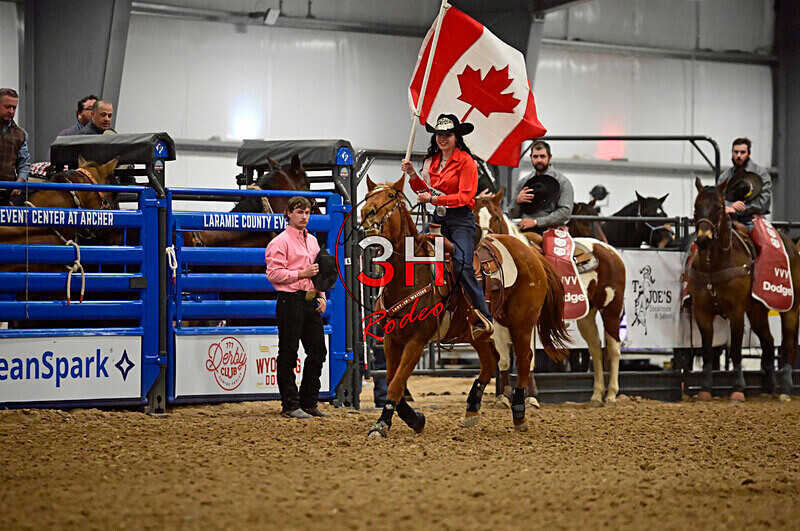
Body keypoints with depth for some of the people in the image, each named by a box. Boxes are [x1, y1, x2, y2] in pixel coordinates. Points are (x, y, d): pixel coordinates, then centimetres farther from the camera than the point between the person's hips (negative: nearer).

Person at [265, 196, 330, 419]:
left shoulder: (312, 241, 17)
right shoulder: (280, 242, -7)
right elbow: (274, 273, -15)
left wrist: (321, 296, 12)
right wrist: (301, 274, -17)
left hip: (311, 302, 8)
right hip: (290, 302, -8)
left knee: (317, 352, 9)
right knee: (288, 355, -4)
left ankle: (309, 402, 18)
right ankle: (290, 405, 0)